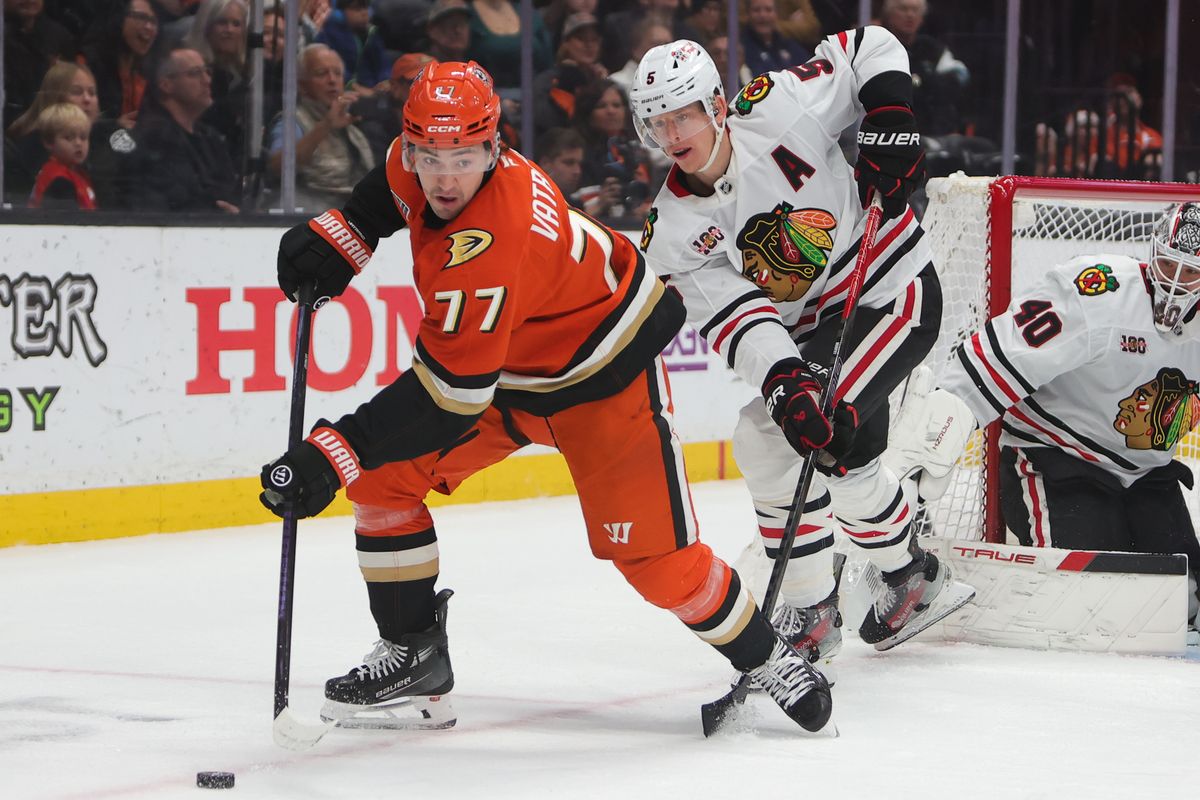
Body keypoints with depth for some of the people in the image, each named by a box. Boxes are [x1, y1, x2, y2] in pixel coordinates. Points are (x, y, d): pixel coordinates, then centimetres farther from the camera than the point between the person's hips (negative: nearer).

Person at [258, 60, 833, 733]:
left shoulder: (492, 245, -40)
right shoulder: (423, 164, -17)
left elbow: (447, 394, -39)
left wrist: (334, 453, -40)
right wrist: (338, 237, -1)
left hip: (603, 368, -8)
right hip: (508, 366, 8)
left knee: (655, 558, -12)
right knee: (383, 475, -5)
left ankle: (764, 655, 14)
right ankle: (415, 656, 8)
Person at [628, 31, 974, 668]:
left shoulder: (776, 109, -20)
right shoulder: (673, 230, -9)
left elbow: (871, 49, -7)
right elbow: (732, 315, -20)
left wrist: (889, 132, -18)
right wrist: (782, 382, -37)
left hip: (893, 288, -7)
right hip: (809, 332, 7)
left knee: (835, 439, -22)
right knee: (766, 439, -2)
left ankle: (913, 576, -1)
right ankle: (811, 611, 13)